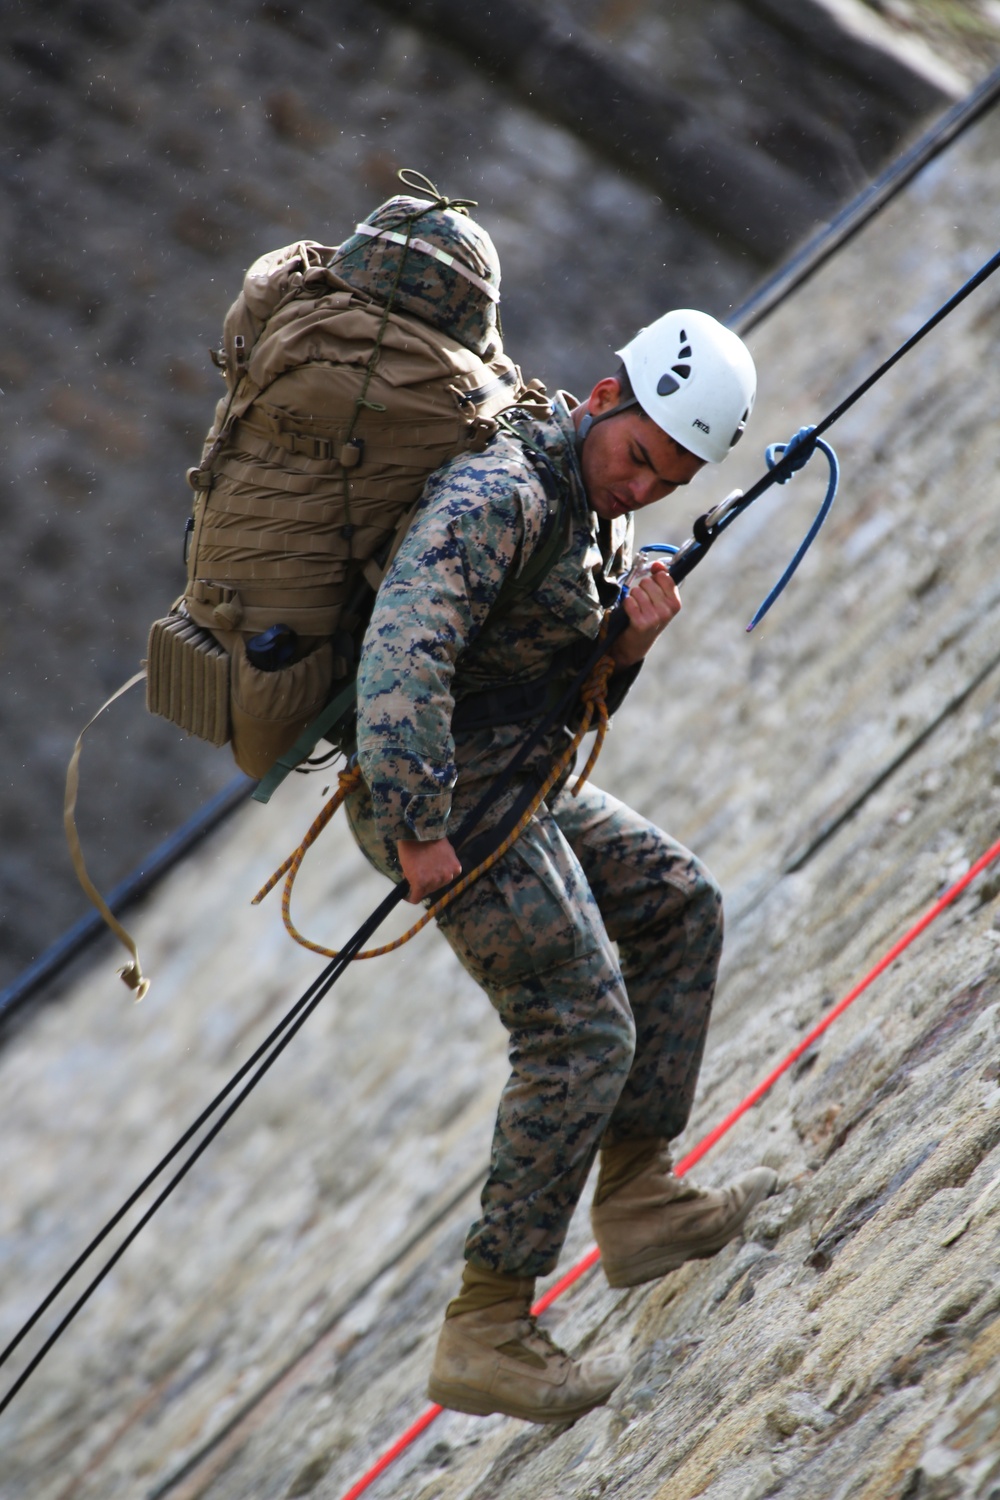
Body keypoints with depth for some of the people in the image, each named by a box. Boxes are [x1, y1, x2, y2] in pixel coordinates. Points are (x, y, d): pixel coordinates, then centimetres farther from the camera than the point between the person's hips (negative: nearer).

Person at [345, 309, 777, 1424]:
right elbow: (402, 651, -35)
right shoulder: (498, 496, -22)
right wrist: (419, 832, -33)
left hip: (514, 787, 10)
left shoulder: (603, 519, 10)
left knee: (677, 907, 18)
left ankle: (636, 1199, 20)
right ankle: (484, 1334, -8)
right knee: (584, 1036, -10)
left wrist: (629, 643, -7)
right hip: (442, 798, -10)